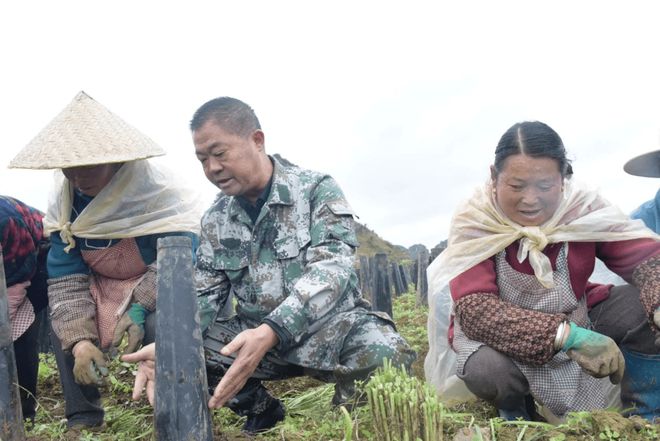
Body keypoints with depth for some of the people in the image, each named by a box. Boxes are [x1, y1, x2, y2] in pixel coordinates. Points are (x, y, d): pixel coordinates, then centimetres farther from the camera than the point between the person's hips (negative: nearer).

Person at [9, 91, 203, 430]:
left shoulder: (159, 192, -27)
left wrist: (140, 309, -37)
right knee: (62, 322, -10)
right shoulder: (63, 203, -11)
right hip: (102, 284, 6)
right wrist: (80, 339, -23)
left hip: (160, 286, -6)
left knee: (158, 325, -33)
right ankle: (81, 415, 4)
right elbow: (66, 279, -11)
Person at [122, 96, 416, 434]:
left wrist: (269, 334, -40)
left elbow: (329, 270, -23)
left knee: (385, 355, -34)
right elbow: (204, 295, 4)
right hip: (256, 335, 4)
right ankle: (259, 407, 6)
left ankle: (348, 395, 2)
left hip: (329, 324, -4)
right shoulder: (215, 220, 4)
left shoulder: (317, 189, -10)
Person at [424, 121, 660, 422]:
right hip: (501, 335, -3)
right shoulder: (474, 222, -23)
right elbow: (473, 309, -33)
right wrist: (567, 336, -43)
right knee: (487, 369, -36)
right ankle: (517, 415, 2)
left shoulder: (585, 208, -14)